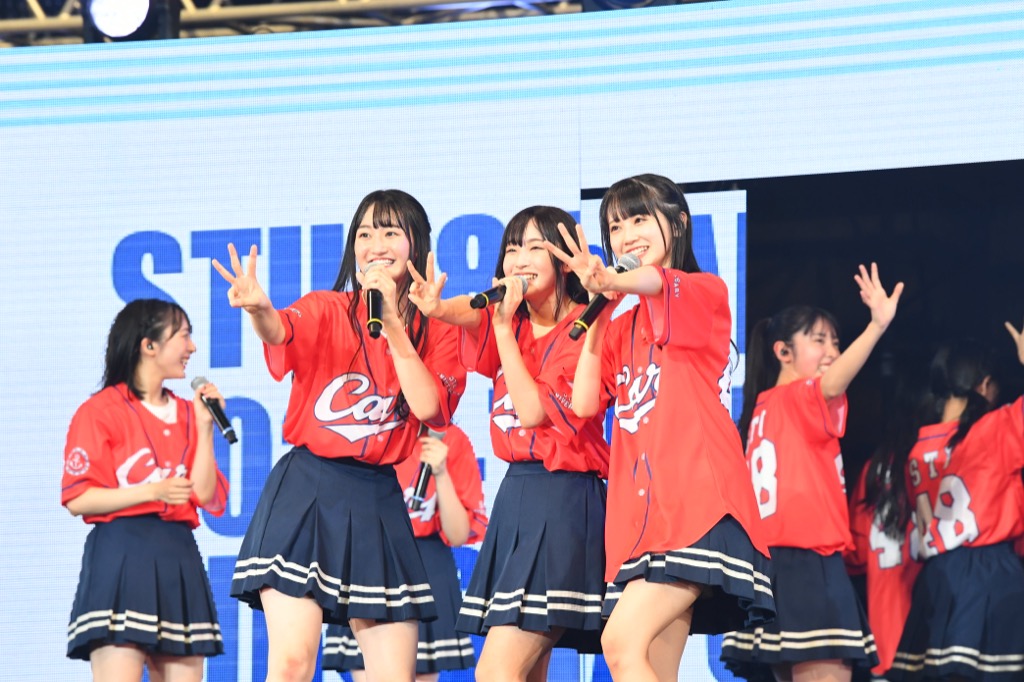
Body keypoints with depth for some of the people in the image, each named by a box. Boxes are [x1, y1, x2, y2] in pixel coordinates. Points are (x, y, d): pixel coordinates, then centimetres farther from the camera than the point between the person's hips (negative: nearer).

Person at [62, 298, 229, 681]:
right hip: (121, 558, -6)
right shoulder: (101, 411, 0)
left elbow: (204, 495, 8)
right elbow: (77, 499, -7)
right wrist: (152, 492, -16)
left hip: (179, 560, 6)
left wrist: (204, 425, 3)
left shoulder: (186, 413, 16)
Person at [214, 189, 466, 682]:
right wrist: (259, 309, -46)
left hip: (378, 502, 3)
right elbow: (283, 332, -22)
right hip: (306, 490, -3)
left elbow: (428, 407, -9)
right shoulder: (327, 310, 2)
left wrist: (393, 323, -12)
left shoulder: (436, 331, 8)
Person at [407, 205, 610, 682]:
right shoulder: (511, 320, 12)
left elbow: (533, 410, -16)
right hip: (515, 498, 8)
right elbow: (470, 314, -10)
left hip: (562, 500, -8)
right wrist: (436, 307, -33)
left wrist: (504, 325, -15)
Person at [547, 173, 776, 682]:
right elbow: (585, 403, 11)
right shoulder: (621, 327, 23)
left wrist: (610, 281, -45)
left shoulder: (704, 293, 2)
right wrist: (598, 313, 9)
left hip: (697, 504, -7)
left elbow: (657, 282, -22)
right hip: (641, 514, 7)